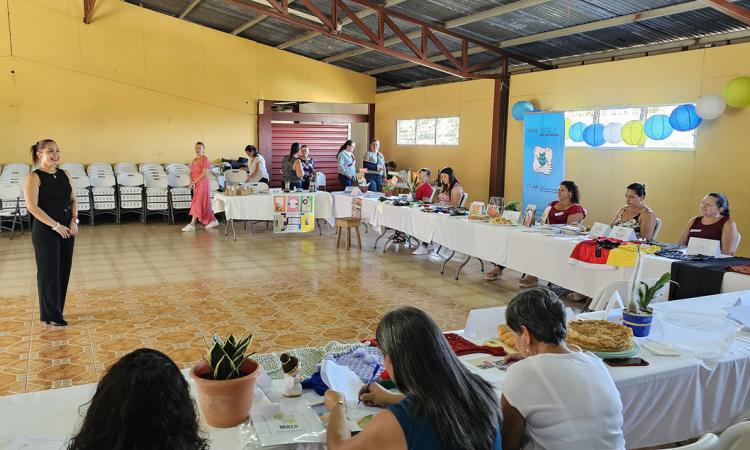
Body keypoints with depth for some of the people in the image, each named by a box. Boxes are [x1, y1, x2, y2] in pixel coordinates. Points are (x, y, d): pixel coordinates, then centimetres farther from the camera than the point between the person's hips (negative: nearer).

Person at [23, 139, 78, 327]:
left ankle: (57, 310, 24)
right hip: (45, 232, -6)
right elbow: (32, 207, -16)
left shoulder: (64, 174, 8)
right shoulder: (34, 177, -10)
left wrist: (74, 221, -4)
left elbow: (73, 200, 11)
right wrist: (56, 225, -18)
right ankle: (50, 315, 13)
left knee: (64, 270, 10)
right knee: (48, 272, 1)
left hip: (67, 230, 6)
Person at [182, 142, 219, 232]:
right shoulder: (194, 160, 14)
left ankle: (192, 225, -9)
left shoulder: (205, 159, -11)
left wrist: (194, 182, -17)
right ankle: (213, 221, 22)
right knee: (204, 204, 12)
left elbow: (204, 174, -19)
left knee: (198, 203, -8)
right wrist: (191, 182, -7)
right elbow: (191, 173, 12)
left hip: (203, 183, -8)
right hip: (196, 185, 8)